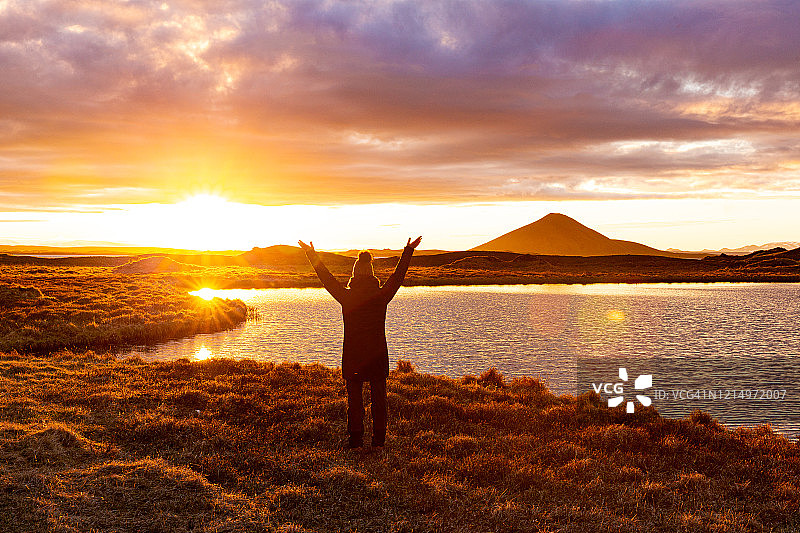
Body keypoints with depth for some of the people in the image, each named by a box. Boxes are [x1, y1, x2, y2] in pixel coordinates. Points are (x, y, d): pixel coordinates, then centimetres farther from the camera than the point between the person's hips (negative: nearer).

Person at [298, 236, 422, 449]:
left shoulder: (347, 296, -7)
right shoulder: (381, 296, -4)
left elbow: (326, 278, 3)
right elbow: (398, 275, 6)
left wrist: (312, 255, 13)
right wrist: (408, 251, 15)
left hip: (352, 356, -1)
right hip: (378, 355, 1)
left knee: (354, 398, 7)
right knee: (378, 398, 9)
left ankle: (355, 440, 10)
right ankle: (379, 440, 12)